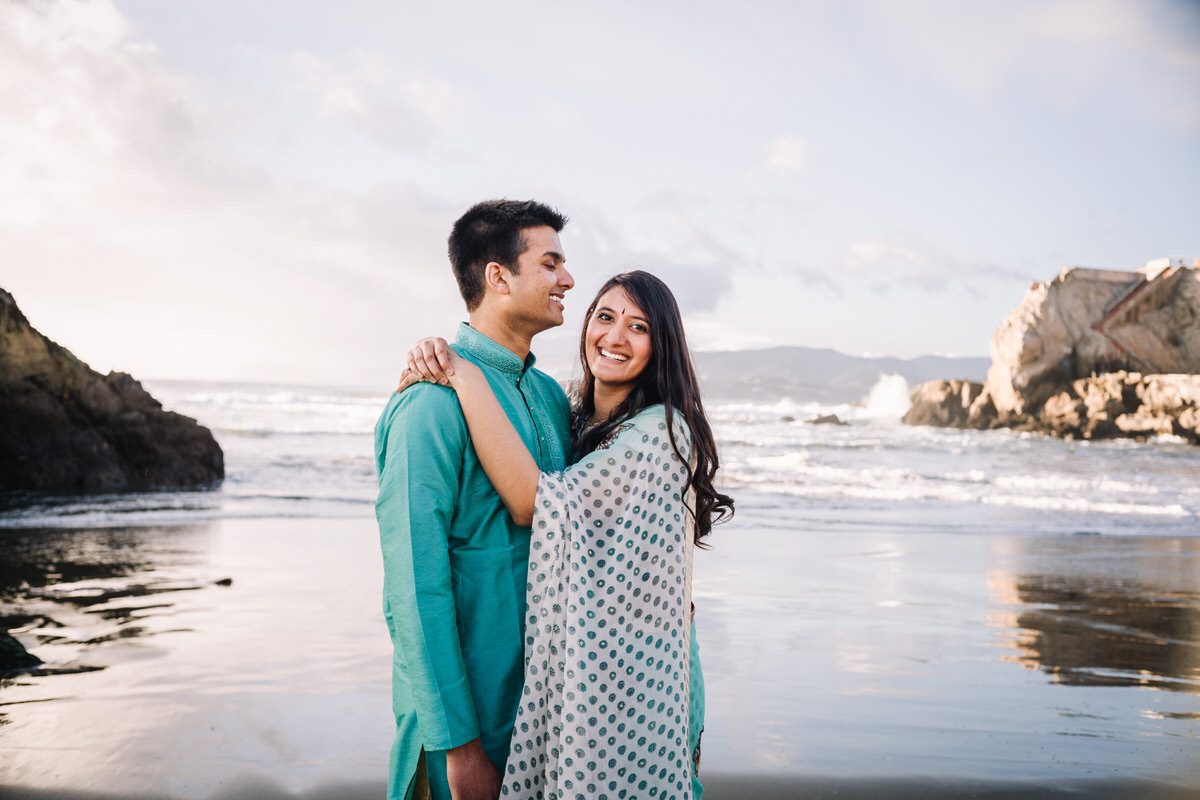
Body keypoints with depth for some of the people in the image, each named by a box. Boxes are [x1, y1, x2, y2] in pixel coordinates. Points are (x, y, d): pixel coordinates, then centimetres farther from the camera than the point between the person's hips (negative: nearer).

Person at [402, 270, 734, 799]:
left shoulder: (663, 430, -17)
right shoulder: (574, 421, 7)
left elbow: (535, 503, -26)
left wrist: (466, 378, -24)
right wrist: (436, 359, -11)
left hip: (632, 667, -7)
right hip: (574, 656, 7)